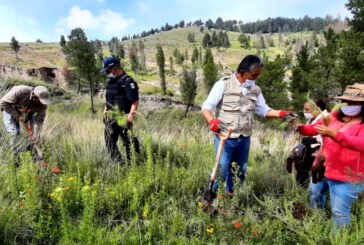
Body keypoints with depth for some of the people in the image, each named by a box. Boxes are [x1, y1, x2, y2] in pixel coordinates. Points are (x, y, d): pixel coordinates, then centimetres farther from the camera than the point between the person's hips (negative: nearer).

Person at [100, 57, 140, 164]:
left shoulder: (127, 81, -15)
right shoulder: (110, 81, 13)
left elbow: (135, 101, -20)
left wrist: (131, 114, -30)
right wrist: (105, 110, 18)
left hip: (123, 117, -9)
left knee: (128, 141, -1)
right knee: (110, 140, 12)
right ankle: (118, 161, 22)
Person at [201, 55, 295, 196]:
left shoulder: (255, 90, 6)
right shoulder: (223, 84, -11)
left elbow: (263, 110, 13)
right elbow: (207, 106, -12)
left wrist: (281, 113, -3)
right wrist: (211, 120, -31)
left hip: (244, 139, 6)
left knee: (239, 172, 18)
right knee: (221, 171, -4)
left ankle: (230, 197, 37)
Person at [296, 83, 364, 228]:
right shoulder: (335, 116, 5)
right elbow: (314, 129, 6)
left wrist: (335, 134, -43)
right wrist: (301, 128, -16)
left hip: (346, 177, -7)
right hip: (322, 168, 7)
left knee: (339, 212, -2)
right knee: (315, 194, 27)